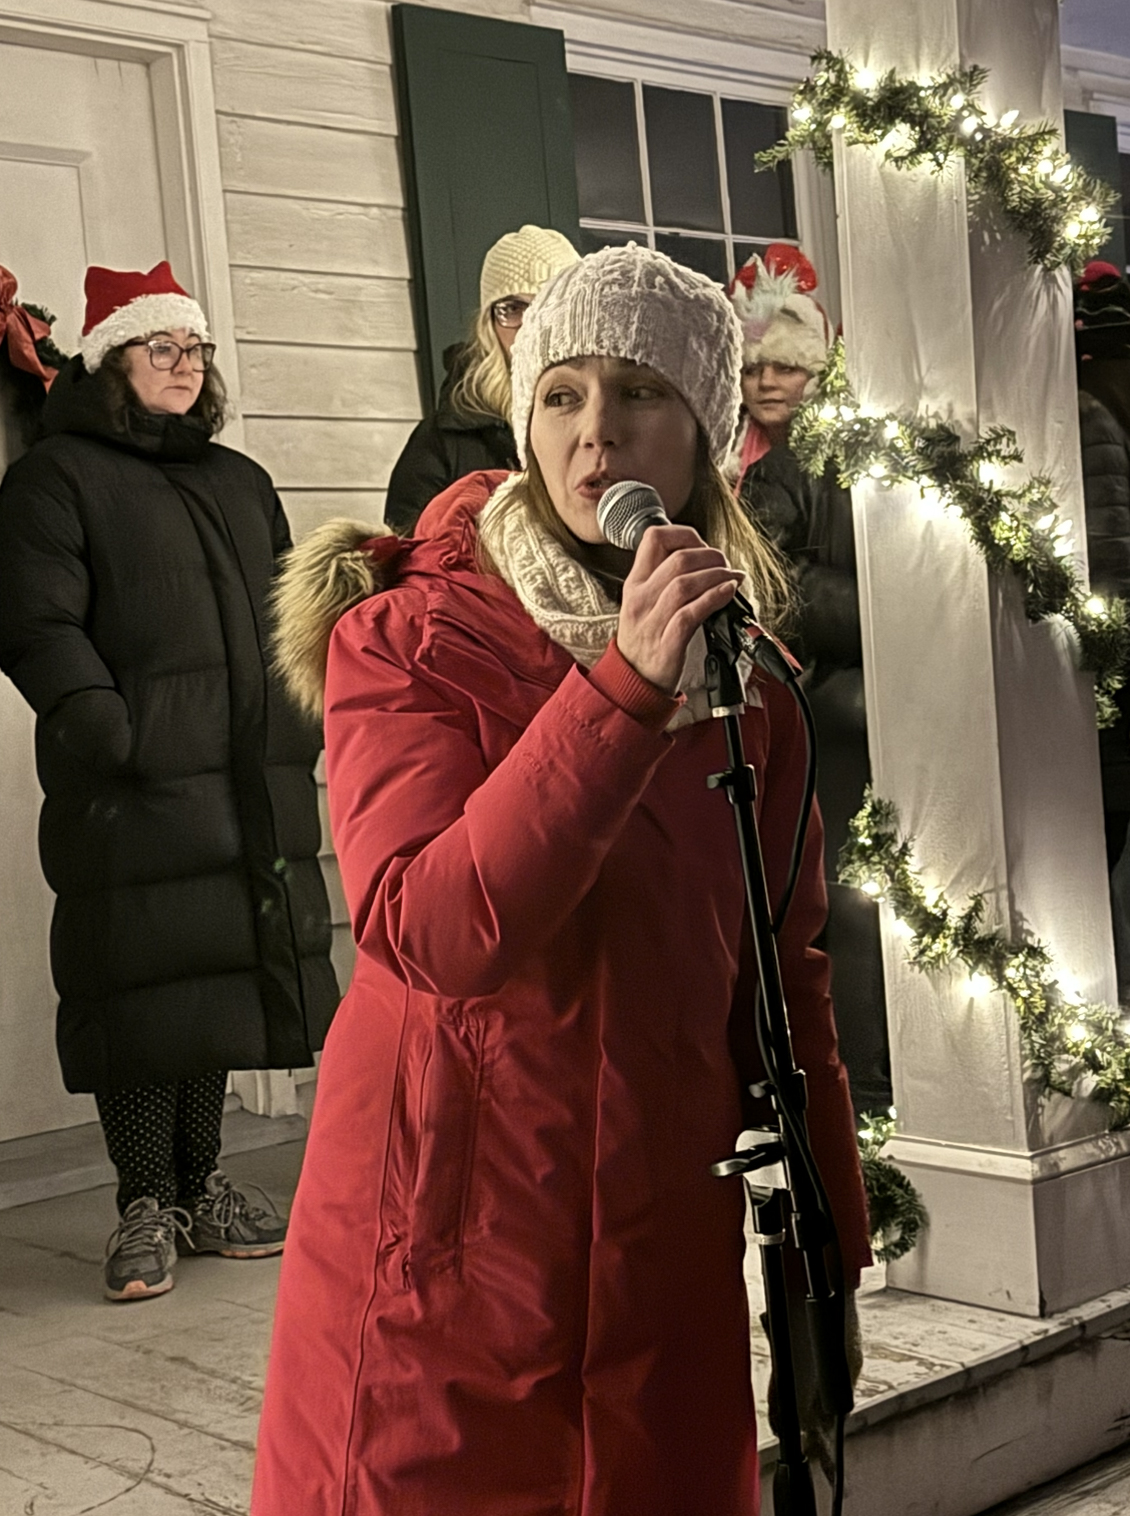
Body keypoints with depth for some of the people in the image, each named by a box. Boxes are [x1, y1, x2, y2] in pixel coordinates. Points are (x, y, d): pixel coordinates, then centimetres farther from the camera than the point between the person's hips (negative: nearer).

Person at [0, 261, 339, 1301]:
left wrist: (306, 721, 15)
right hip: (131, 790, -6)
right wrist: (107, 728, -20)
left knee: (222, 972, 9)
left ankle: (203, 1188, 22)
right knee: (143, 982, -3)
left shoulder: (240, 482, 23)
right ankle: (146, 1206, 9)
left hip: (251, 785, 6)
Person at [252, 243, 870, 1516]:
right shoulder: (408, 639, -7)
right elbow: (427, 932, -22)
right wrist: (624, 687, -29)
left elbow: (782, 980, 11)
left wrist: (830, 1260, 12)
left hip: (669, 1263, 4)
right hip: (442, 1255, -4)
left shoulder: (747, 684, 7)